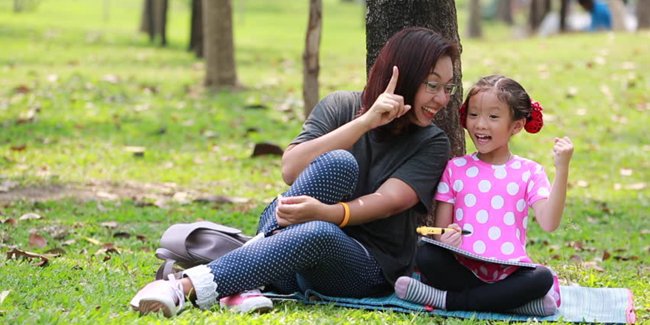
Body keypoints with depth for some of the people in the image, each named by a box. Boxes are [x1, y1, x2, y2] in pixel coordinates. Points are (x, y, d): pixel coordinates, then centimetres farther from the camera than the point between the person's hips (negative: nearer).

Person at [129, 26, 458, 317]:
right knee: (338, 163, -28)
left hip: (367, 269, -1)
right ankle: (246, 282, -37)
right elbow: (291, 170, -12)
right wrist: (365, 122, -18)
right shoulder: (340, 107, 4)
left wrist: (323, 213, -35)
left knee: (318, 234, -38)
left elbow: (386, 202, -16)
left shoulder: (432, 145, 2)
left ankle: (188, 287, -45)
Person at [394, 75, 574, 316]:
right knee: (425, 255, -28)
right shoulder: (456, 168, 11)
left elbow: (548, 223, -8)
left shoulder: (529, 172, 7)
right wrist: (445, 239, -16)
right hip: (462, 268, 0)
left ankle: (448, 300, -22)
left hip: (509, 272, 0)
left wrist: (562, 170, -14)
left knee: (543, 278, -32)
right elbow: (440, 228, 9)